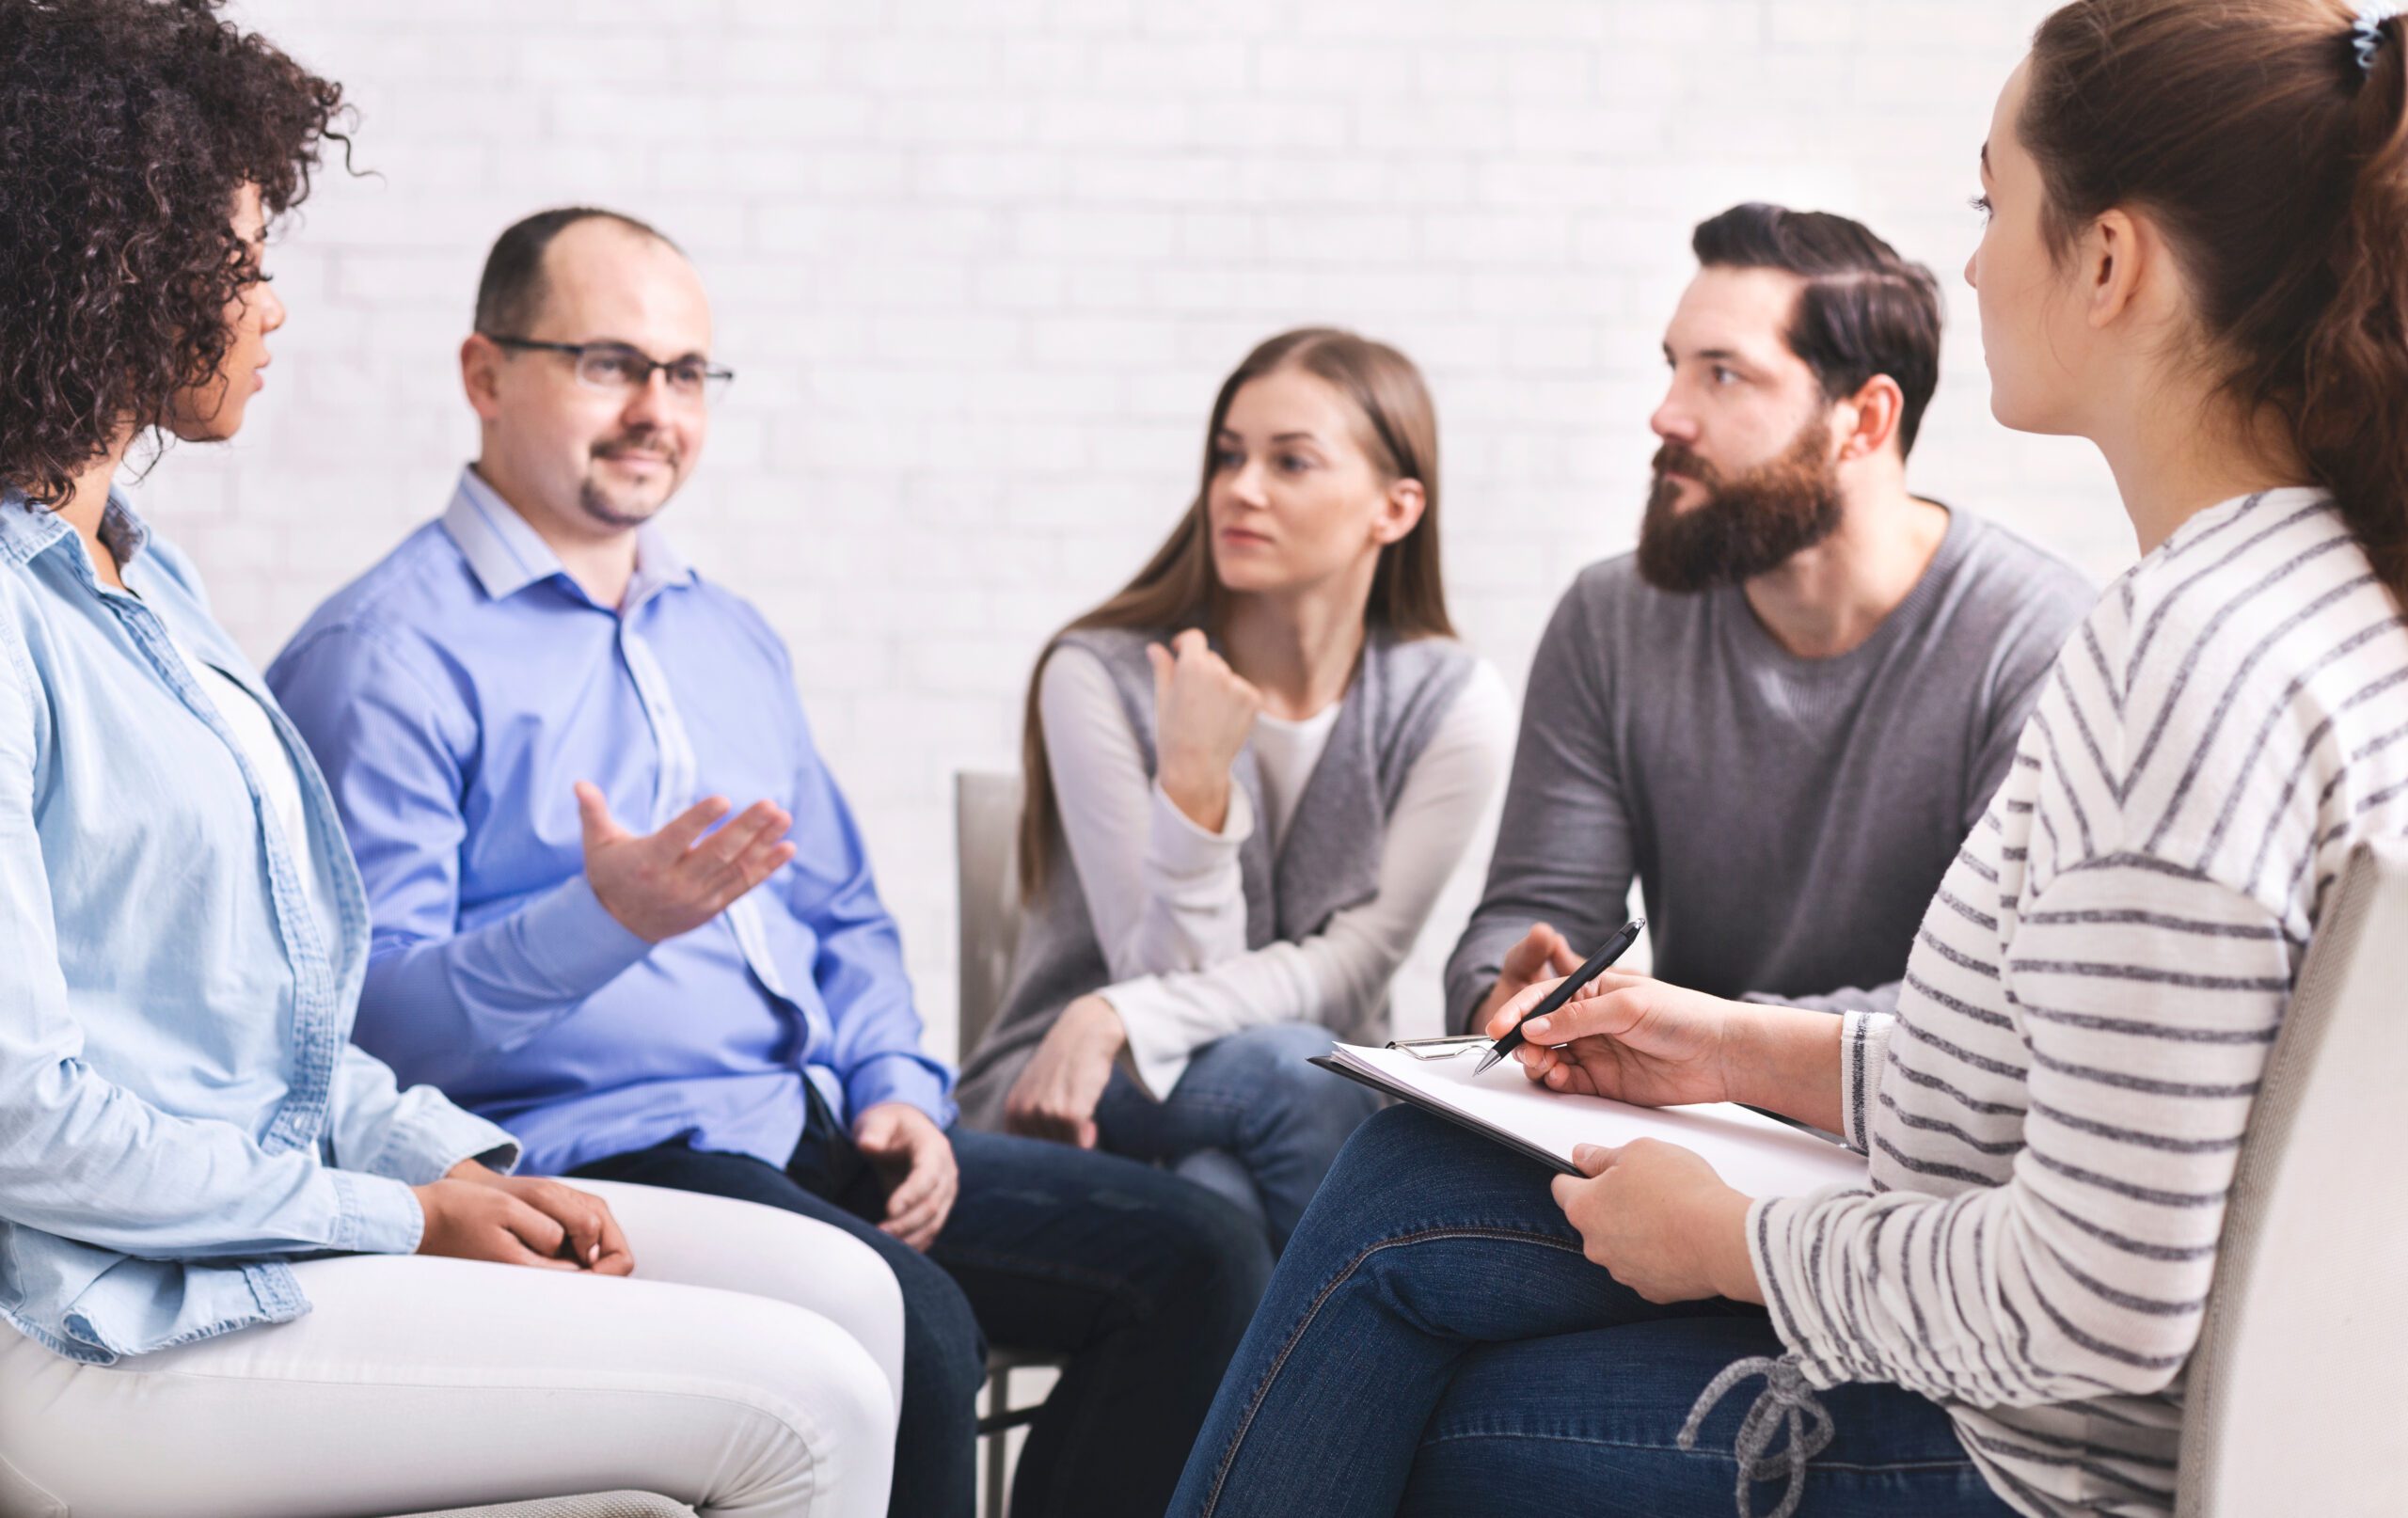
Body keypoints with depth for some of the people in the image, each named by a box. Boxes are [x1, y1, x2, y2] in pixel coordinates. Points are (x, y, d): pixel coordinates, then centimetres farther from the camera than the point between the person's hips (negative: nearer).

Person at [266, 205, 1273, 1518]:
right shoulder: (387, 657, -5)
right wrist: (606, 921, -29)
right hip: (587, 1154, -8)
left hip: (815, 1133, 8)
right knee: (910, 1329, -34)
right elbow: (368, 1010, -14)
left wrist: (898, 1089, 8)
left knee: (1197, 1258, -7)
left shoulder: (729, 637, 22)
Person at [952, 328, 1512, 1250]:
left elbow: (1348, 970, -11)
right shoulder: (1101, 677, -9)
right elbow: (1178, 970, -12)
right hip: (1062, 1101, -2)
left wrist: (1120, 1020, -26)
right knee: (1283, 1066, -33)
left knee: (1220, 1187, -34)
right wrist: (1194, 784, -30)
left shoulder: (1451, 703, -3)